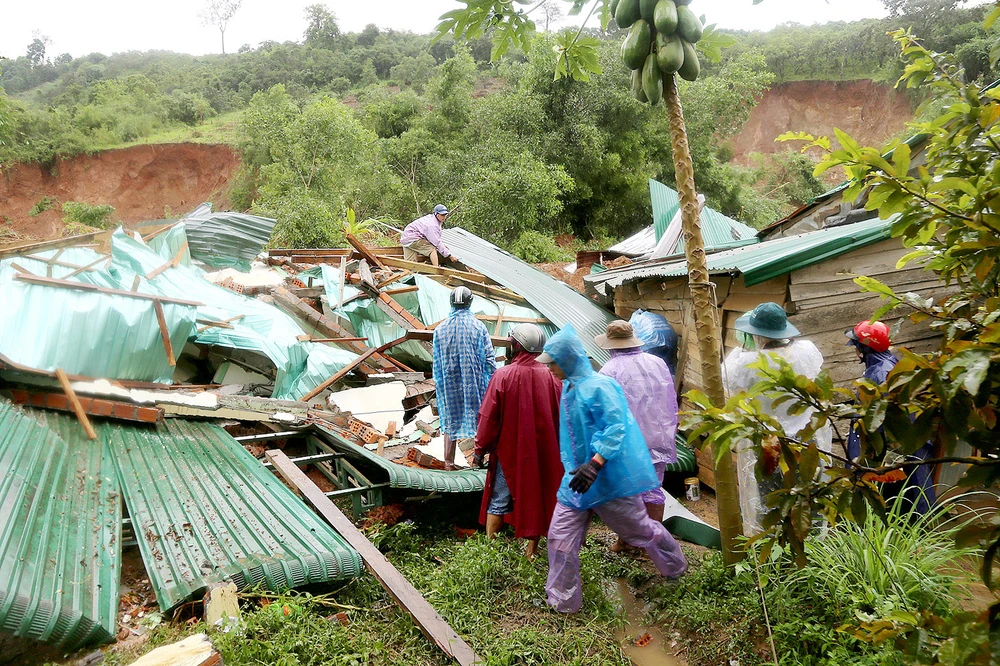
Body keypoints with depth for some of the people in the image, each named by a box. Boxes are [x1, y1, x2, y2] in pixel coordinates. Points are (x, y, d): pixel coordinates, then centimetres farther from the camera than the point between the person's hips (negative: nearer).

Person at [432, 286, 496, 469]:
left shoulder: (440, 329, -2)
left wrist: (438, 383, 13)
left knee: (450, 421, 11)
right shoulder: (478, 326, -6)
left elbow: (437, 361, 3)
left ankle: (449, 462, 17)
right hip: (475, 383, -1)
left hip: (450, 384, 2)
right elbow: (489, 357, -5)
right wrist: (492, 381, 3)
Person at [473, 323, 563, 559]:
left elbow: (488, 416, -11)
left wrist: (480, 450, 0)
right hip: (542, 451, 2)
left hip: (509, 451, -2)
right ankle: (532, 551, 22)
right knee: (537, 498, 15)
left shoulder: (503, 375, -14)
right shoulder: (551, 377, -6)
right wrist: (556, 449, 13)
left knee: (498, 502, 13)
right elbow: (561, 416, 0)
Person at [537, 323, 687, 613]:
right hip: (578, 477, 8)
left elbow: (616, 428, -27)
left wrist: (595, 464, -35)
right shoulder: (568, 387, 7)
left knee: (640, 529, 11)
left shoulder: (599, 386, -21)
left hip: (610, 478, -8)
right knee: (560, 537, 9)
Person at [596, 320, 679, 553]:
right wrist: (669, 433, 20)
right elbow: (672, 403, 8)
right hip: (658, 439, 4)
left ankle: (624, 540, 22)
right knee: (653, 489, 12)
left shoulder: (610, 371, -14)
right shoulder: (658, 363, 1)